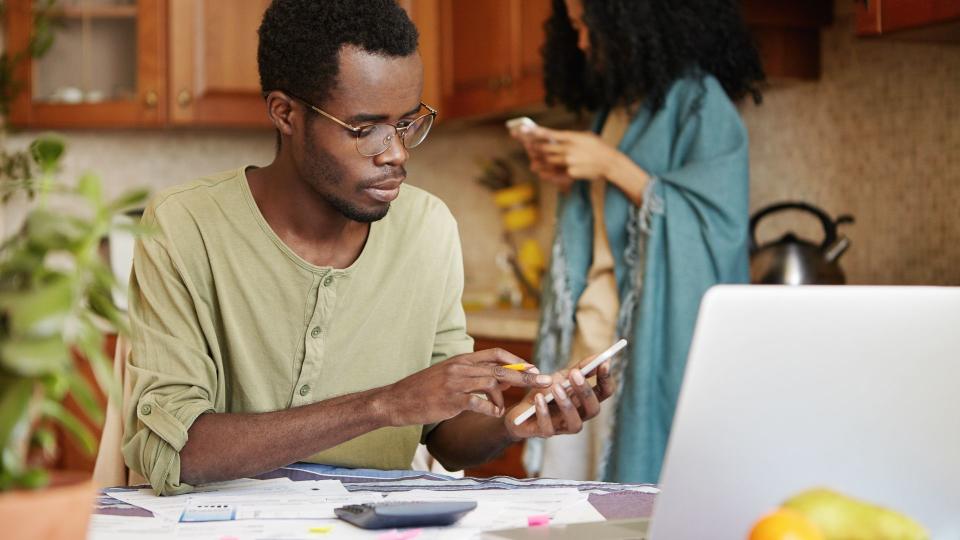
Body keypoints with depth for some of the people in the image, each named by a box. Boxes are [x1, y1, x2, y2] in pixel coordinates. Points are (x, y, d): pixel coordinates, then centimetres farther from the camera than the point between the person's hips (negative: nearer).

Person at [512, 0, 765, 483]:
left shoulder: (700, 102, -7)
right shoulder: (614, 106, 18)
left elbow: (718, 222, -16)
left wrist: (612, 166, -15)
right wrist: (568, 183, 8)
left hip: (657, 333, -8)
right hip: (592, 327, 8)